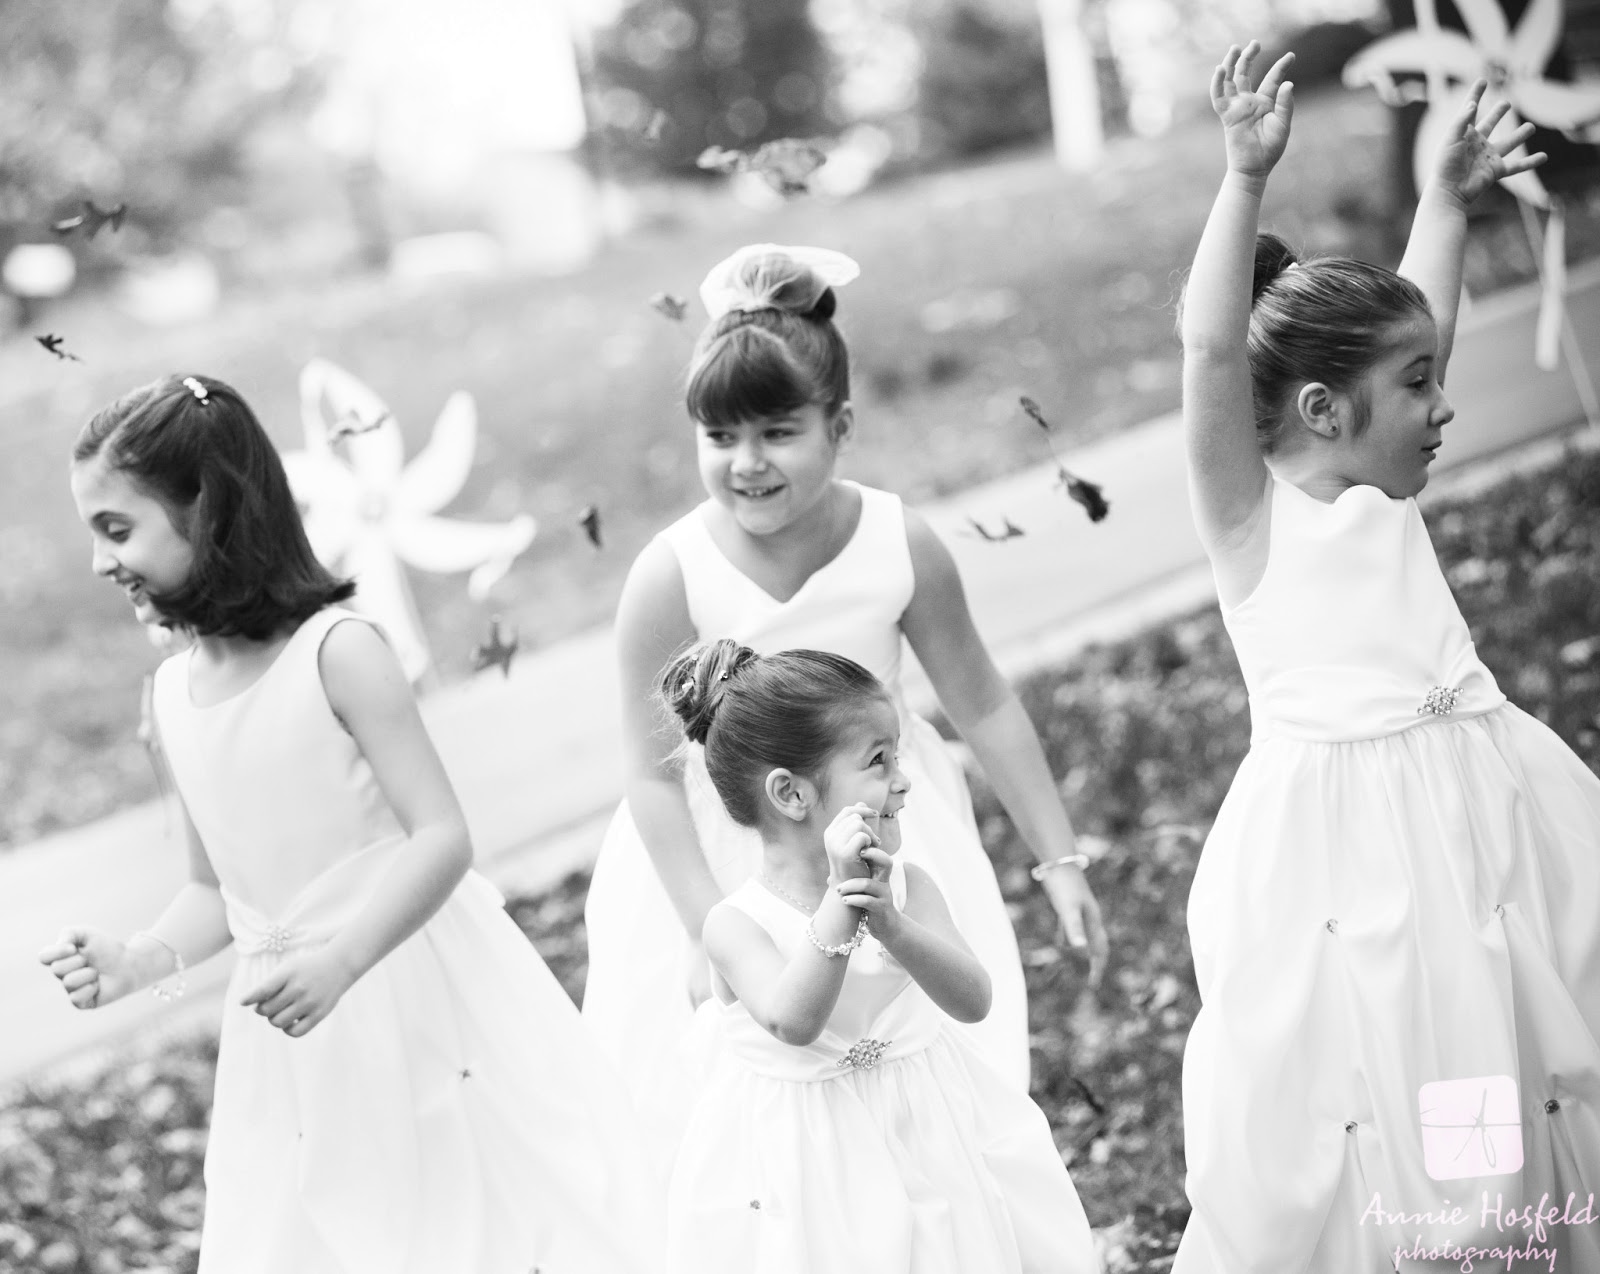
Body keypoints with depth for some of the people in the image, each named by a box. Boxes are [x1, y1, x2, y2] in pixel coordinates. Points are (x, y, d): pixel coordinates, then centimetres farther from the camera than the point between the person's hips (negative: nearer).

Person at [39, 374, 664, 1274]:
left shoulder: (337, 649, -14)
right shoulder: (174, 692, 5)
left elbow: (443, 838, -18)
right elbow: (216, 889, 13)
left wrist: (339, 959, -29)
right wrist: (140, 961, -5)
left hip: (422, 997, -6)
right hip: (298, 1047, 6)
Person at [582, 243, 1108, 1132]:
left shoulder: (901, 545, -16)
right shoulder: (671, 577, -22)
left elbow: (983, 708, -4)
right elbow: (653, 773, -16)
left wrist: (1059, 861, -1)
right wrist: (712, 934, -21)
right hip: (724, 859, -2)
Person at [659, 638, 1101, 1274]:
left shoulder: (906, 886, -5)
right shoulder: (737, 923, -16)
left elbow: (972, 1000, -18)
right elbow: (794, 1023, -32)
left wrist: (889, 924, -34)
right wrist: (842, 897, -36)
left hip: (926, 1137, 4)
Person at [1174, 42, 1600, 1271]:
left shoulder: (1381, 496, 13)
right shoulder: (1251, 513, -6)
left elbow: (1419, 319, 28)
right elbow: (1213, 350, -20)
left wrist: (1450, 198, 31)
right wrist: (1247, 178, -22)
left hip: (1481, 808, 7)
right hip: (1338, 834, -7)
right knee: (1327, 1134, -1)